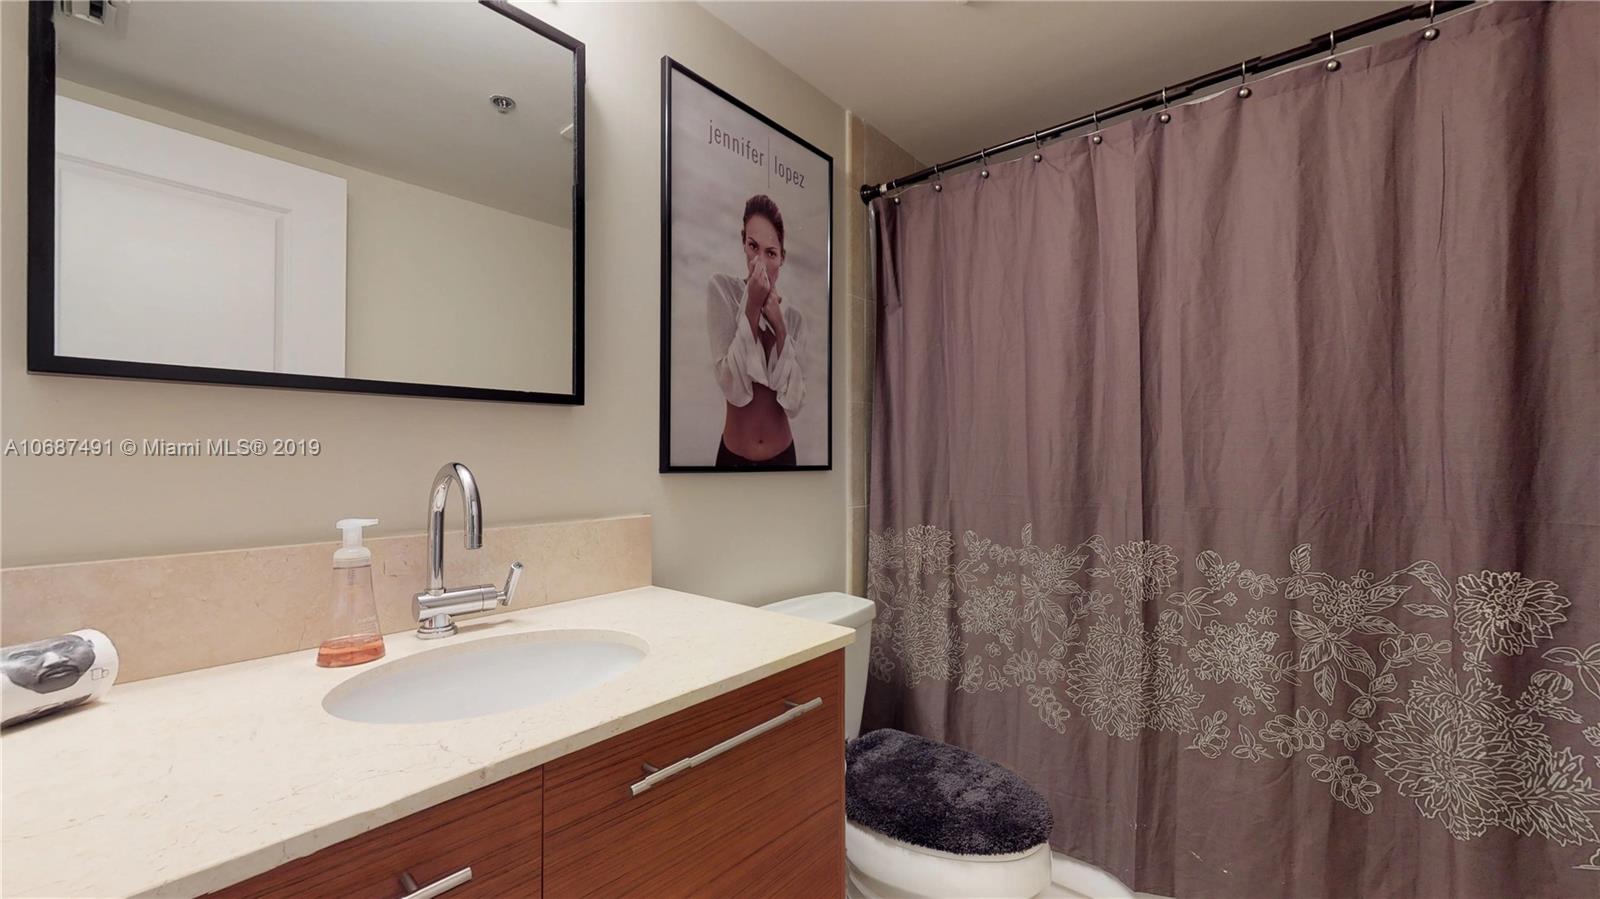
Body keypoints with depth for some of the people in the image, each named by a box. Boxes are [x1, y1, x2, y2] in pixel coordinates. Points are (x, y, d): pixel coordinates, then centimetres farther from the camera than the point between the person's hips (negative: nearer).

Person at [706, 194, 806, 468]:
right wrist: (752, 306, -22)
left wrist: (779, 328, -17)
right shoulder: (721, 289, -9)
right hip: (733, 455, -2)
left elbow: (794, 404, -12)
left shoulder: (794, 318, 0)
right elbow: (734, 389, -19)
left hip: (783, 454, 3)